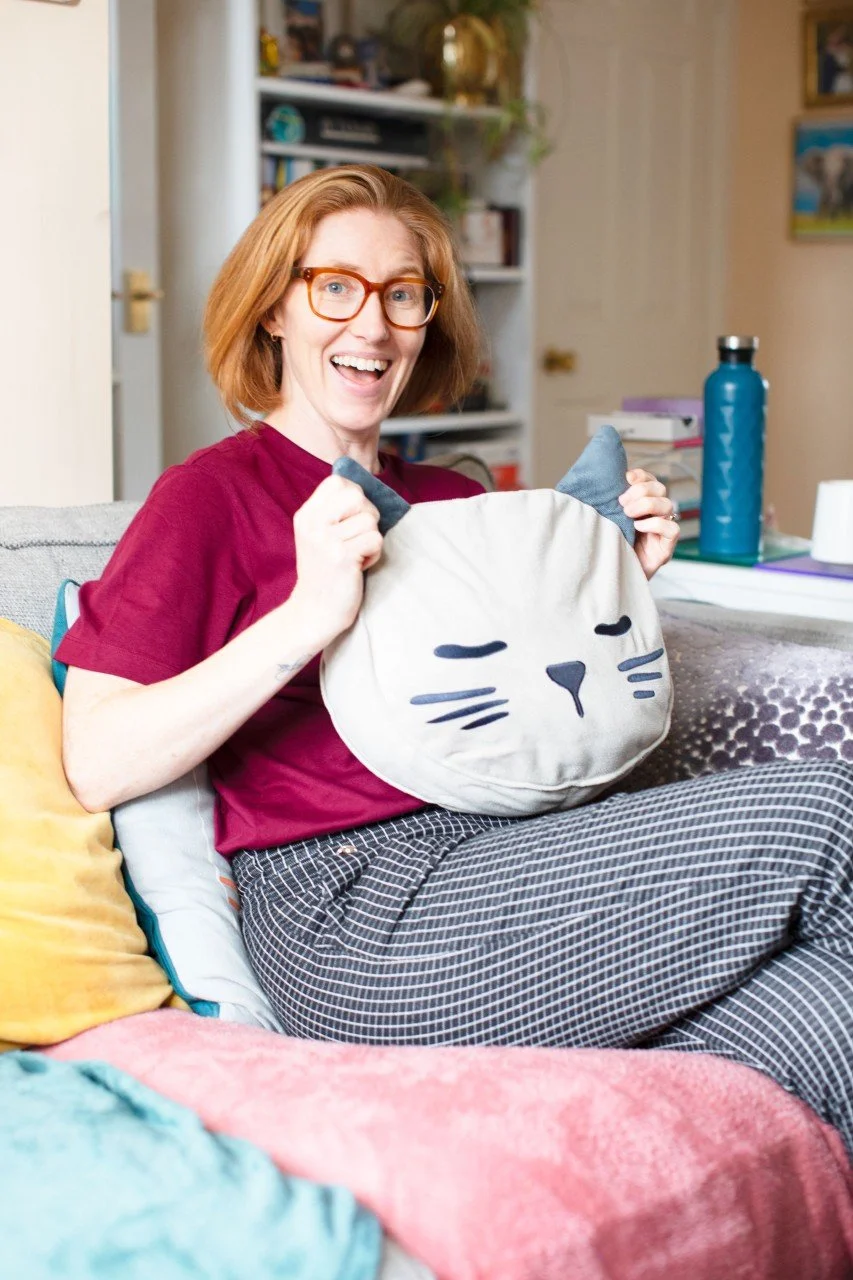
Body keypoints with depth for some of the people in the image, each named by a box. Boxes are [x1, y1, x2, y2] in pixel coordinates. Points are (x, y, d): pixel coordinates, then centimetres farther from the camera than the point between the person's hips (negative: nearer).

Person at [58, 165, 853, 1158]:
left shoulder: (454, 503, 22)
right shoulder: (211, 495, 2)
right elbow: (97, 766, -10)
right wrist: (308, 616, -20)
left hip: (503, 853, 7)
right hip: (355, 921, -6)